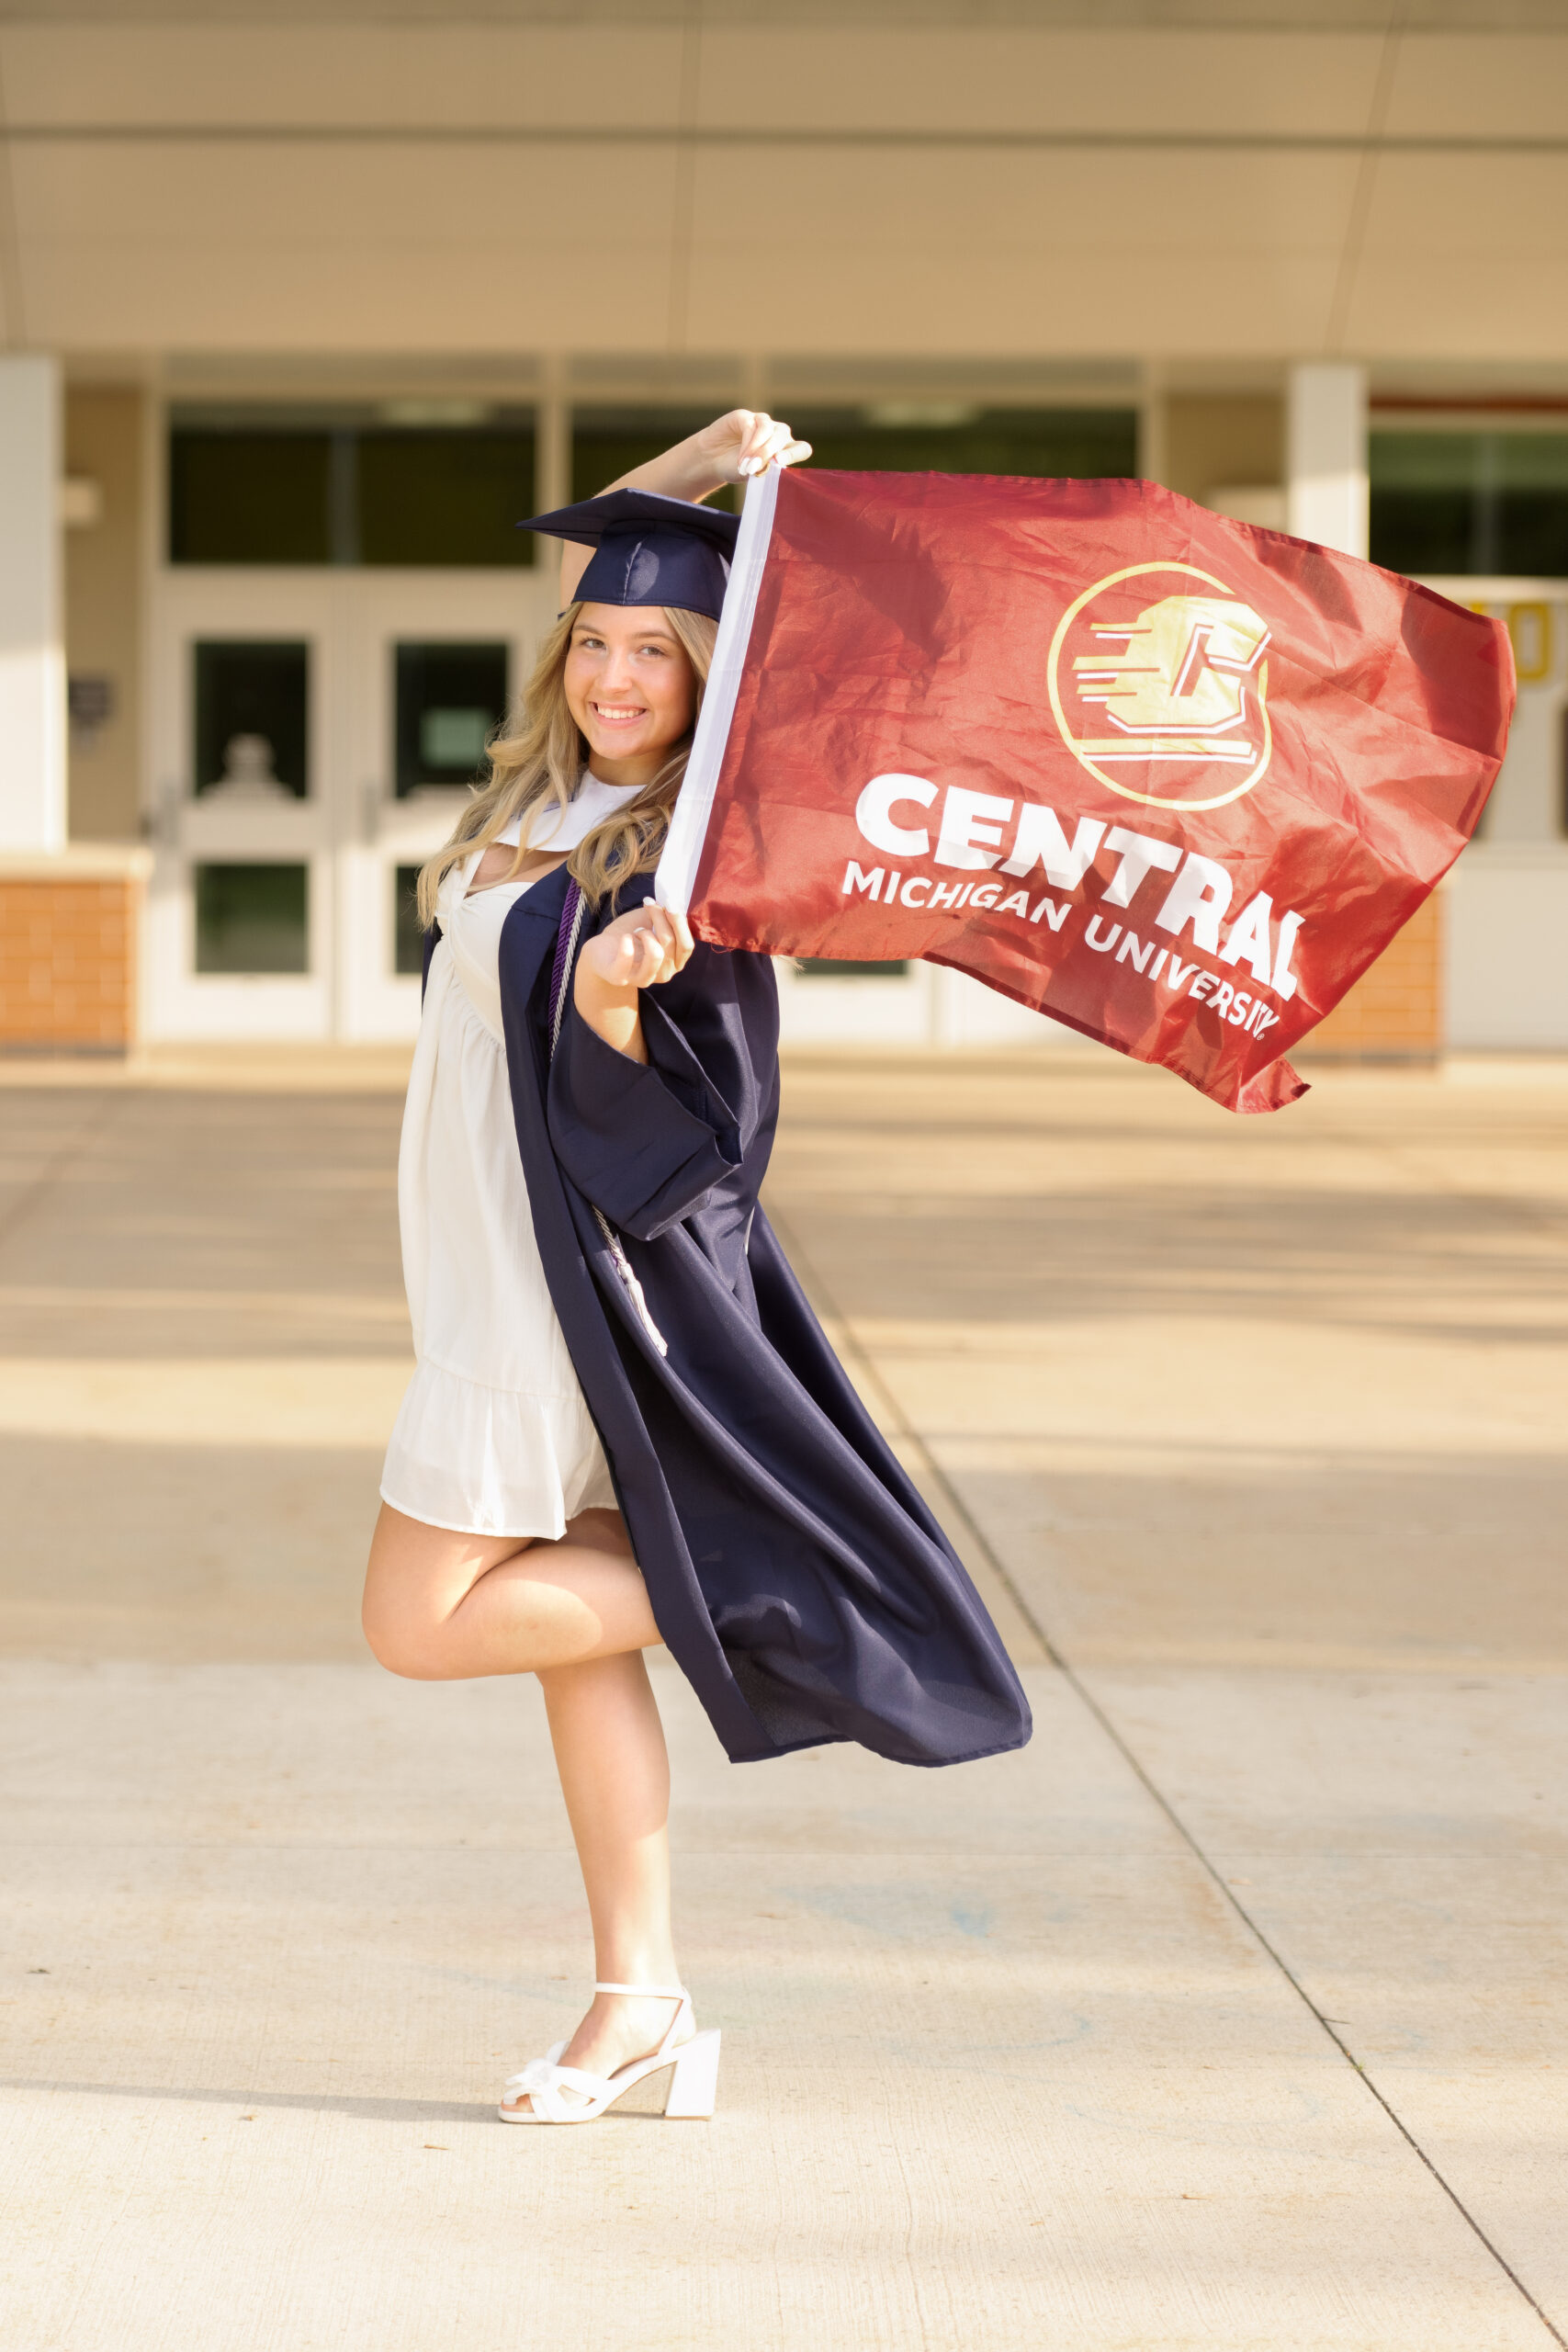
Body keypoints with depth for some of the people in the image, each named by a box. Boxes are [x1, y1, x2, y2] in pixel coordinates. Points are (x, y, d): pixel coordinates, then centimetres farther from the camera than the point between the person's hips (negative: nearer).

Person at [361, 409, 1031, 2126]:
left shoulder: (689, 864, -17)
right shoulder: (564, 793, 7)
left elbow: (687, 1114, -21)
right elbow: (601, 534, 19)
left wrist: (611, 994, -37)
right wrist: (708, 460, 8)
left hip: (565, 1275, -9)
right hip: (504, 1261, 9)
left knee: (421, 1621, -4)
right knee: (574, 1649, 9)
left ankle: (741, 1595, 7)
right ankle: (643, 2002, 13)